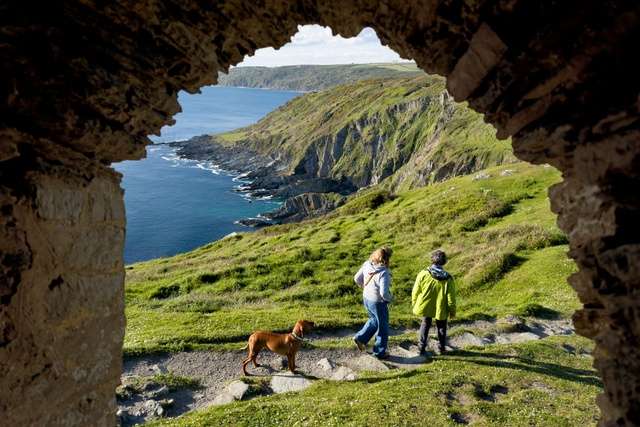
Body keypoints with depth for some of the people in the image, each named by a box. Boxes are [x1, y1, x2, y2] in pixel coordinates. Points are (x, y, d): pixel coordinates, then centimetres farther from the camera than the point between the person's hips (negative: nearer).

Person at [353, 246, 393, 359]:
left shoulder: (367, 264, -10)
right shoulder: (383, 273, -31)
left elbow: (357, 279, 0)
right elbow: (384, 293, -32)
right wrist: (390, 298, -10)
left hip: (366, 298, 7)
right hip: (378, 303, -7)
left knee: (374, 320, 33)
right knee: (382, 328, 16)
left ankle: (360, 338, 29)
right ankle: (380, 352, 32)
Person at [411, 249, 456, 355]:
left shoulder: (423, 274, -20)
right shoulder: (448, 279, -19)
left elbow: (415, 291, -10)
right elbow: (451, 297, -11)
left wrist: (414, 303, 8)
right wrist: (452, 311, 4)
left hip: (425, 306, 0)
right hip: (441, 309, 0)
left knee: (425, 324, 23)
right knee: (441, 327, 23)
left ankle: (422, 347, 27)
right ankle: (442, 348, 36)